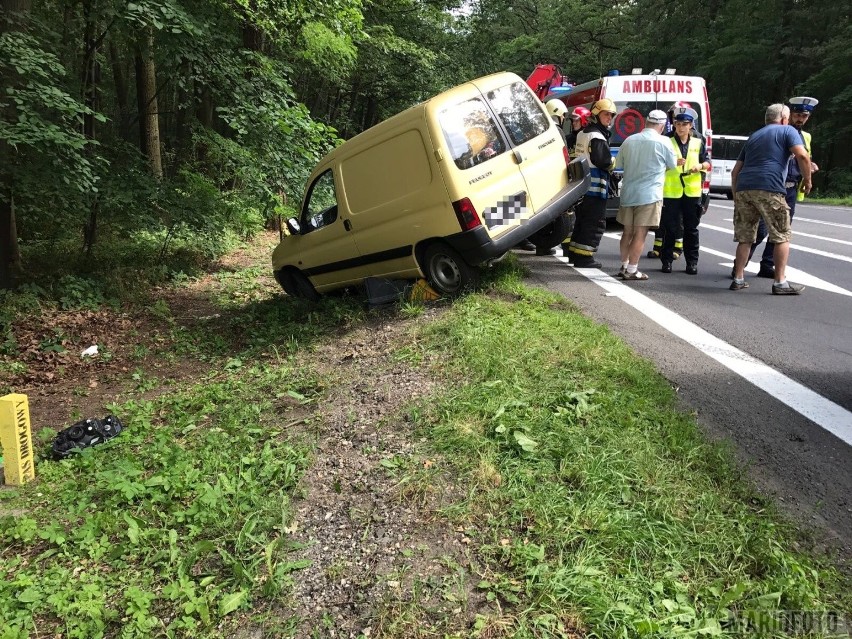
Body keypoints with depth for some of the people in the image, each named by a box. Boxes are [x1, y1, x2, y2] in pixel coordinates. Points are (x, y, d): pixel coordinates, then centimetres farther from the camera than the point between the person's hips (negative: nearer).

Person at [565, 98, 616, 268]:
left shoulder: (583, 133, 17)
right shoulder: (597, 136, -14)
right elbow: (603, 161, -21)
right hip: (595, 185, -10)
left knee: (582, 219, 16)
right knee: (596, 222, -5)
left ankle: (575, 253, 21)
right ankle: (584, 257, -5)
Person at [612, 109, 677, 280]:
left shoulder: (629, 140, 5)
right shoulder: (663, 142, -8)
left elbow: (619, 164, 14)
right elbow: (672, 165, 4)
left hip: (628, 194, 5)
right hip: (649, 195, -5)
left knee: (628, 231, 15)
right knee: (640, 234, -2)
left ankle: (624, 266, 22)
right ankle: (632, 270, -1)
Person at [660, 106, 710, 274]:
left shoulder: (698, 142, 11)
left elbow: (707, 161, 14)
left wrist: (700, 166, -8)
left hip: (692, 191, 2)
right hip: (671, 191, -2)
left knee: (691, 228, 6)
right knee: (670, 228, 0)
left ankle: (692, 262, 13)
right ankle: (667, 260, 10)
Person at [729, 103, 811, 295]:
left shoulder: (753, 136, 28)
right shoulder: (787, 131, 12)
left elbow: (735, 171, 26)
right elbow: (802, 156, -6)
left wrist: (736, 195, 31)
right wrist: (807, 180, 7)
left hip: (743, 188, 5)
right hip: (769, 189, -5)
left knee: (745, 237, 12)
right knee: (782, 236, 4)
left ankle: (738, 279, 12)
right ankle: (780, 282, 3)